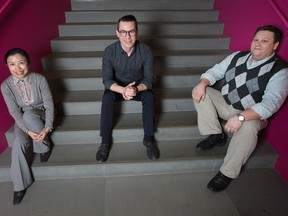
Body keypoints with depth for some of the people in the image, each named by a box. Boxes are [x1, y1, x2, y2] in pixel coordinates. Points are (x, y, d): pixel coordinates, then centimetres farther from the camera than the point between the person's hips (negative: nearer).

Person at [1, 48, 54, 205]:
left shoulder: (39, 79, -19)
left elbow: (49, 105, -16)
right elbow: (14, 112, -13)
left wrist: (47, 128, -27)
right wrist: (28, 130, -25)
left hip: (40, 115, -1)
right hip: (22, 120, 2)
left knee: (28, 114, -35)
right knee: (18, 143, -25)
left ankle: (44, 147, -11)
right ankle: (20, 185, -8)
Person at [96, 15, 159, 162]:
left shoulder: (145, 50, -18)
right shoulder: (109, 51, -19)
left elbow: (149, 79, -16)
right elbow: (107, 80, -19)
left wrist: (137, 88, -38)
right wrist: (123, 90, -40)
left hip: (139, 86, 0)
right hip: (117, 87, 0)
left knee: (150, 97, -30)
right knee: (107, 98, -30)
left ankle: (148, 139, -17)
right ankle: (105, 141, -18)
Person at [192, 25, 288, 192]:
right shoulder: (238, 56, 2)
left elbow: (270, 103, -26)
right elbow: (215, 71, 5)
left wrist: (241, 117, -40)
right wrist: (202, 83, -19)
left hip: (251, 115, -5)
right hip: (225, 103, 6)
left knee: (248, 127, -38)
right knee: (201, 92, -12)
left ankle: (227, 173, -20)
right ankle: (216, 135, -7)